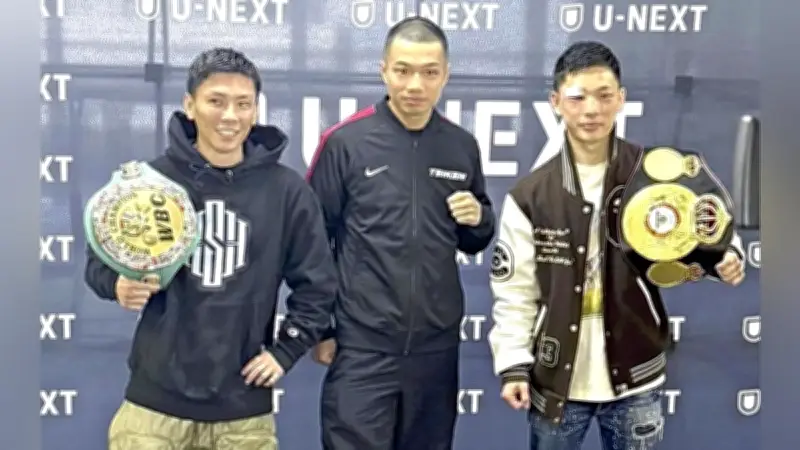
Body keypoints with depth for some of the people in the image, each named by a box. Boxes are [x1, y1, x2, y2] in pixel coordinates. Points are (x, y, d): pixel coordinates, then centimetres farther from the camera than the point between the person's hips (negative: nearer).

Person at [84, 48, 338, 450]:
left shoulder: (288, 189, -1)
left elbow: (316, 284, 6)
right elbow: (102, 259, 6)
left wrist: (285, 352, 0)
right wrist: (118, 283, -14)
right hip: (156, 399, 0)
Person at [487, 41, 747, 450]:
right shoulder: (529, 195, -4)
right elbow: (515, 290, -1)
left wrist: (725, 256, -19)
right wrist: (514, 365, -8)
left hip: (634, 381, 0)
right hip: (555, 380, 0)